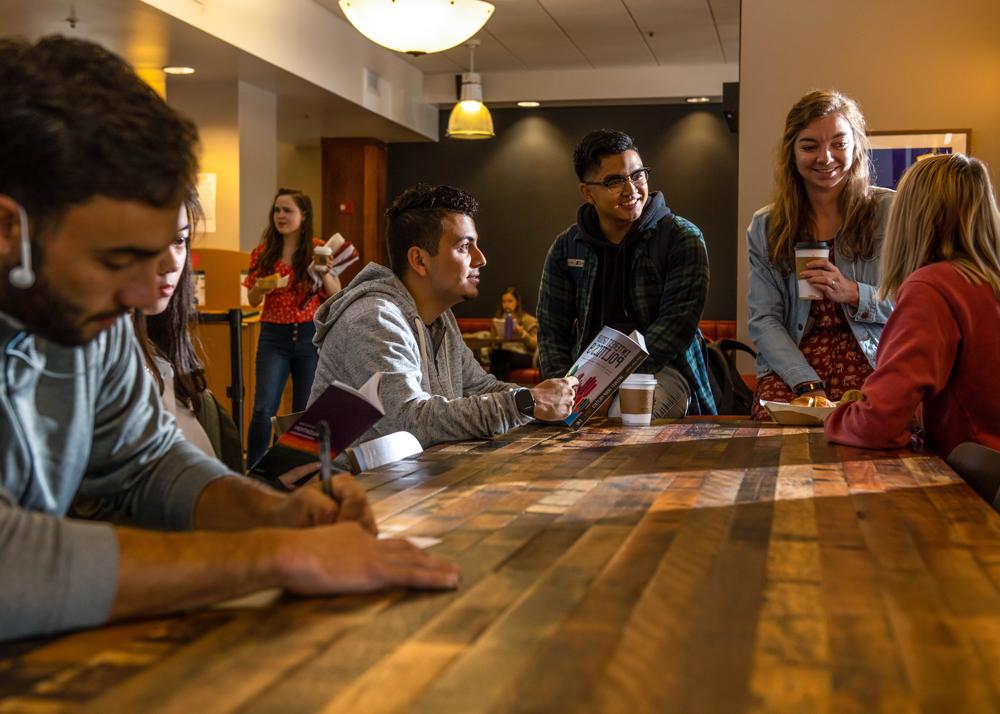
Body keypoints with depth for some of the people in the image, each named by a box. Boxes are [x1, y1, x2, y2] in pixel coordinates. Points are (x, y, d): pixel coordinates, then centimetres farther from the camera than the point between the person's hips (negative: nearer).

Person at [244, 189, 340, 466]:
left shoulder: (319, 249, 0)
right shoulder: (263, 252, 4)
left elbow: (337, 296, 3)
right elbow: (252, 301, 10)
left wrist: (325, 273, -17)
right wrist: (260, 288, -12)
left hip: (311, 335, 0)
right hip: (274, 336, 0)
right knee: (263, 410, -13)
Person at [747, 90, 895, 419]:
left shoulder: (891, 211, 5)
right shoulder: (764, 228, 11)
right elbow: (763, 321, 3)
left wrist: (853, 294, -13)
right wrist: (807, 385, -12)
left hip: (871, 366, -1)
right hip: (790, 369, 2)